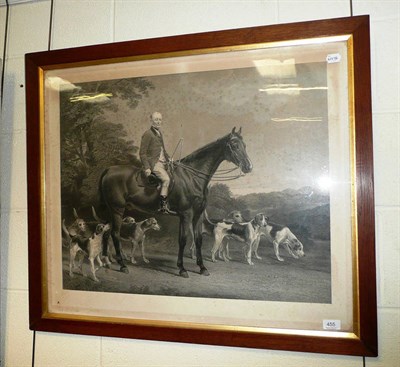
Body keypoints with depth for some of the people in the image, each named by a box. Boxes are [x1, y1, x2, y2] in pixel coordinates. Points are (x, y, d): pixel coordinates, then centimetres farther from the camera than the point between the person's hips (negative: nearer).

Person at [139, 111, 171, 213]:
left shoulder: (159, 132, 16)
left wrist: (168, 158, 13)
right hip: (154, 163, -9)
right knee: (166, 179, -25)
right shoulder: (148, 134, -10)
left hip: (163, 162, 9)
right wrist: (147, 168, -18)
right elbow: (142, 153, -12)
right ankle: (163, 206, -16)